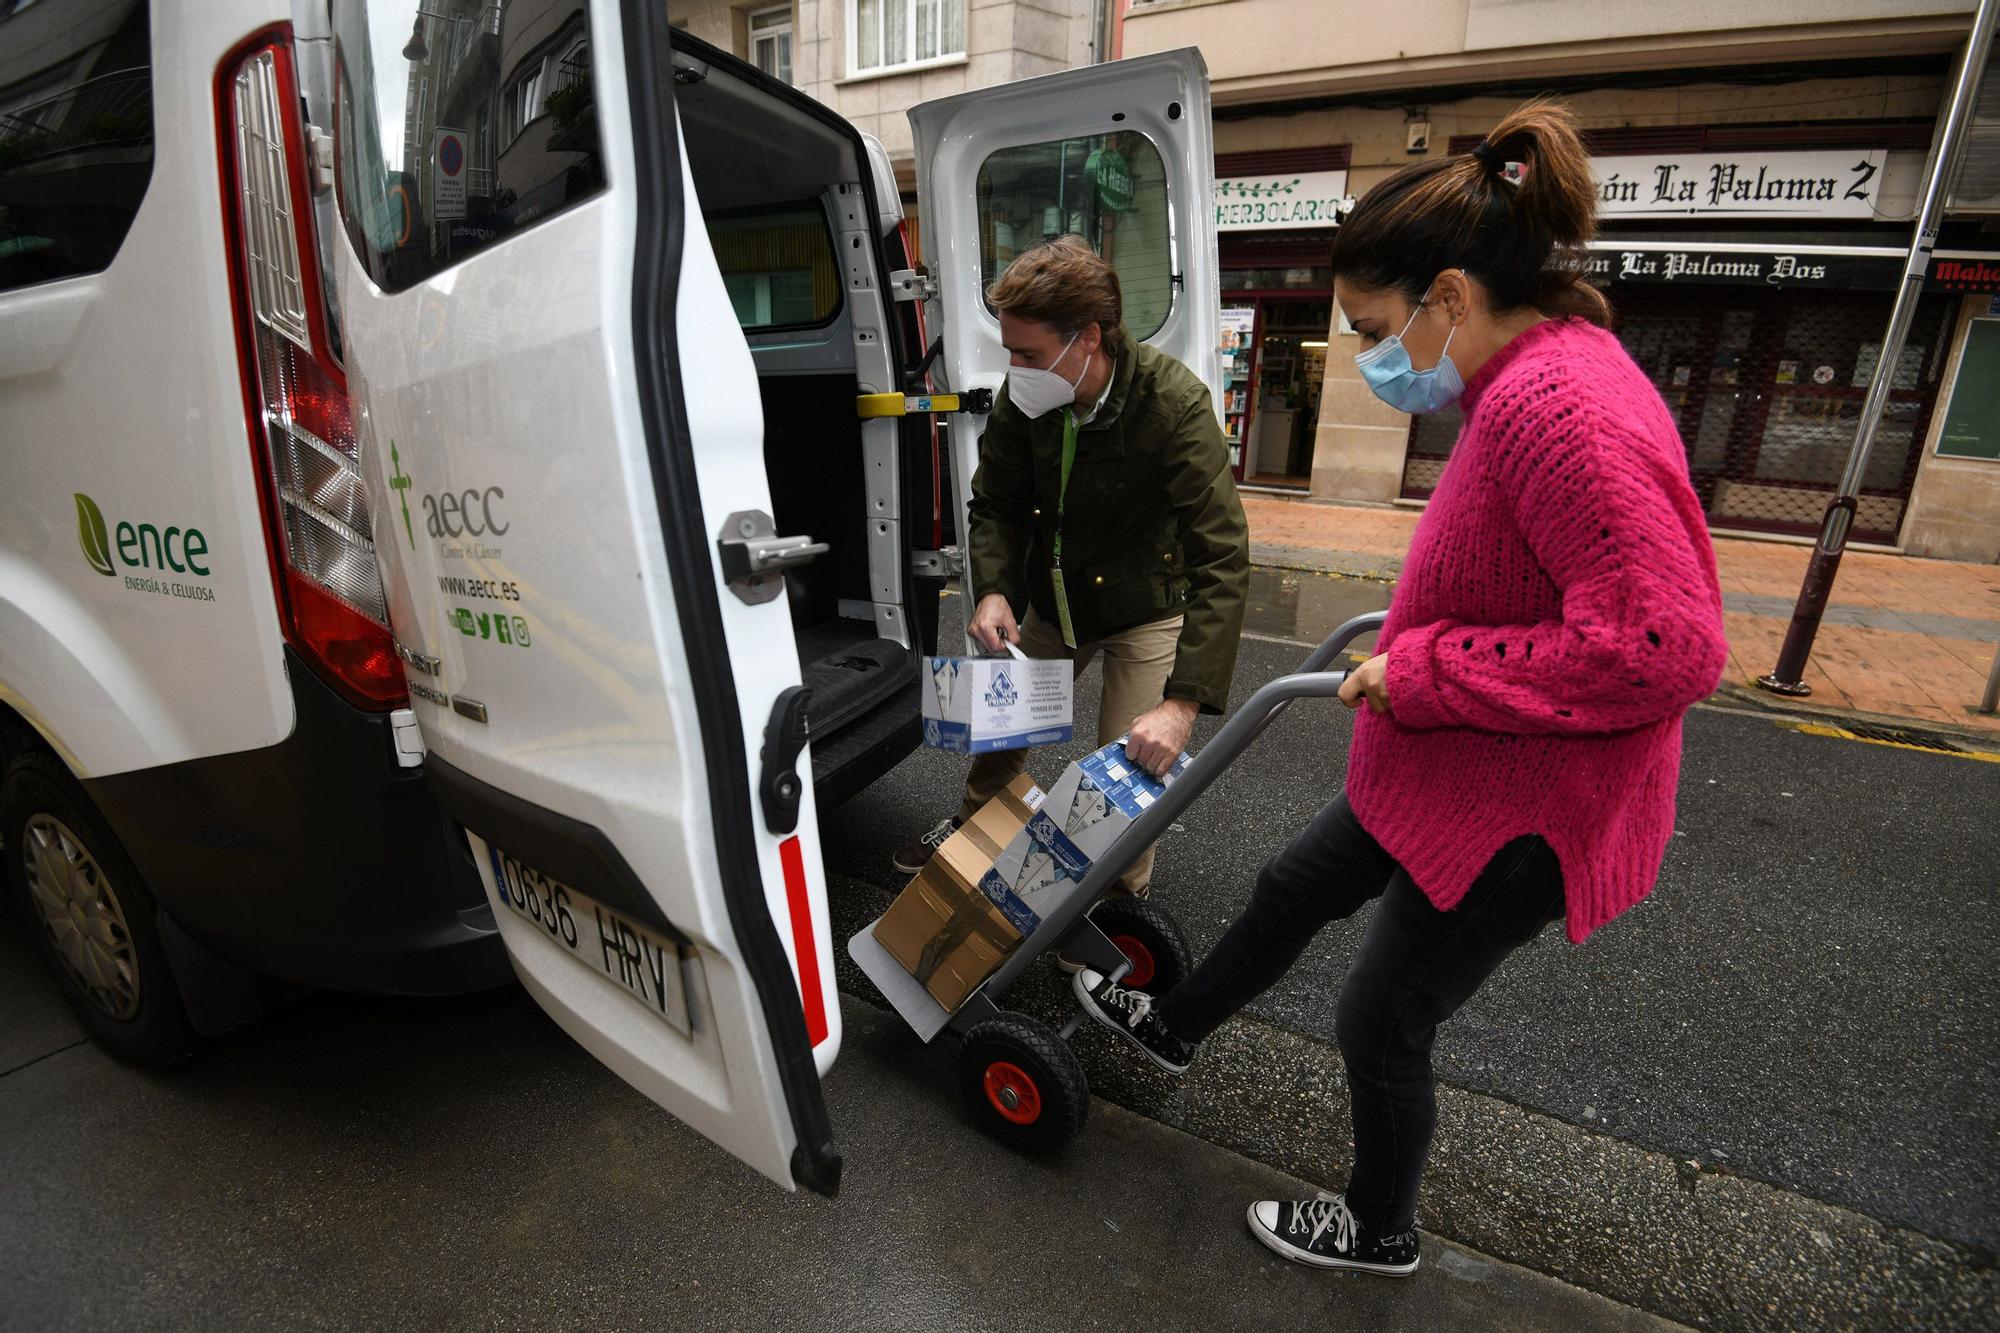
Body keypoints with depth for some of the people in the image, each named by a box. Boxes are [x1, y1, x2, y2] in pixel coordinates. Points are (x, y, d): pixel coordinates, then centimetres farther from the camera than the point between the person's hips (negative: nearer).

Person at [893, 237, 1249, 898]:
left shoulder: (1175, 404, -32)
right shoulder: (1024, 396, -16)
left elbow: (1221, 560, -34)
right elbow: (995, 504, -2)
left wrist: (1183, 702, -41)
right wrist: (992, 589, -23)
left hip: (1148, 608, -4)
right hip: (1053, 597, 5)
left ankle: (1123, 901, 20)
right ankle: (972, 828, 48)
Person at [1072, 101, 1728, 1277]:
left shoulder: (1559, 406, -28)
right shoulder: (1531, 381, 4)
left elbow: (1667, 646, -33)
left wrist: (1425, 673, -25)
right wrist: (1420, 635, 8)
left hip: (1516, 814, -9)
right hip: (1444, 772, 10)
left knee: (1383, 1024, 12)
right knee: (1294, 890, 23)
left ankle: (1381, 1233, 42)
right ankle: (1174, 1028, 50)